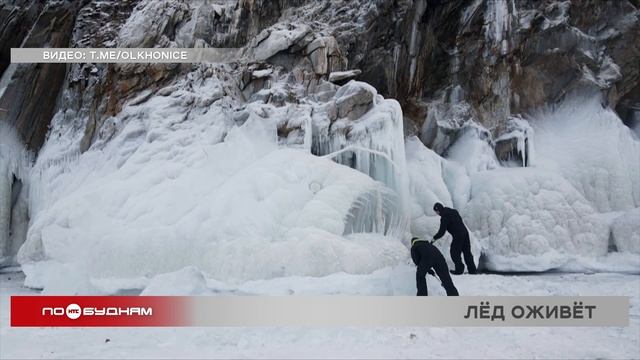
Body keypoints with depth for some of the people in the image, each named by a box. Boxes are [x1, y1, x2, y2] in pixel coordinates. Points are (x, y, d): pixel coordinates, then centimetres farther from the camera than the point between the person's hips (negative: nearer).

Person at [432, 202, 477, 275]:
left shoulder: (444, 217, -13)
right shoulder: (453, 211, 13)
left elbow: (442, 232, -13)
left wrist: (434, 238, 1)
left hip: (458, 236, -9)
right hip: (465, 232, 9)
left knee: (454, 252, 6)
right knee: (467, 252, 14)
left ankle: (459, 269, 11)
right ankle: (472, 269, 19)